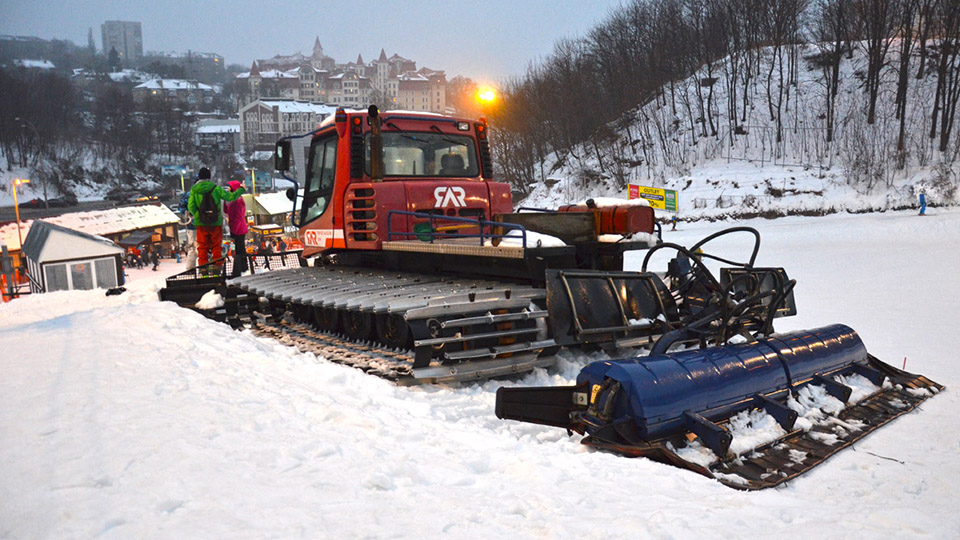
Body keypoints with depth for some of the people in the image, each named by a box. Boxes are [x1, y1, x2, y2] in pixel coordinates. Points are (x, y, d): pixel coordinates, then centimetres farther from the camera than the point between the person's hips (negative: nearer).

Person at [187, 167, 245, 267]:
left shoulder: (194, 190, -3)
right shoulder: (216, 188, -8)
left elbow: (191, 206, -8)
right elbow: (231, 197, -6)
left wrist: (197, 215, 9)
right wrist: (241, 189, 9)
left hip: (201, 223, 1)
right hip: (216, 222, -1)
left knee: (202, 247, 9)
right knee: (216, 246, 9)